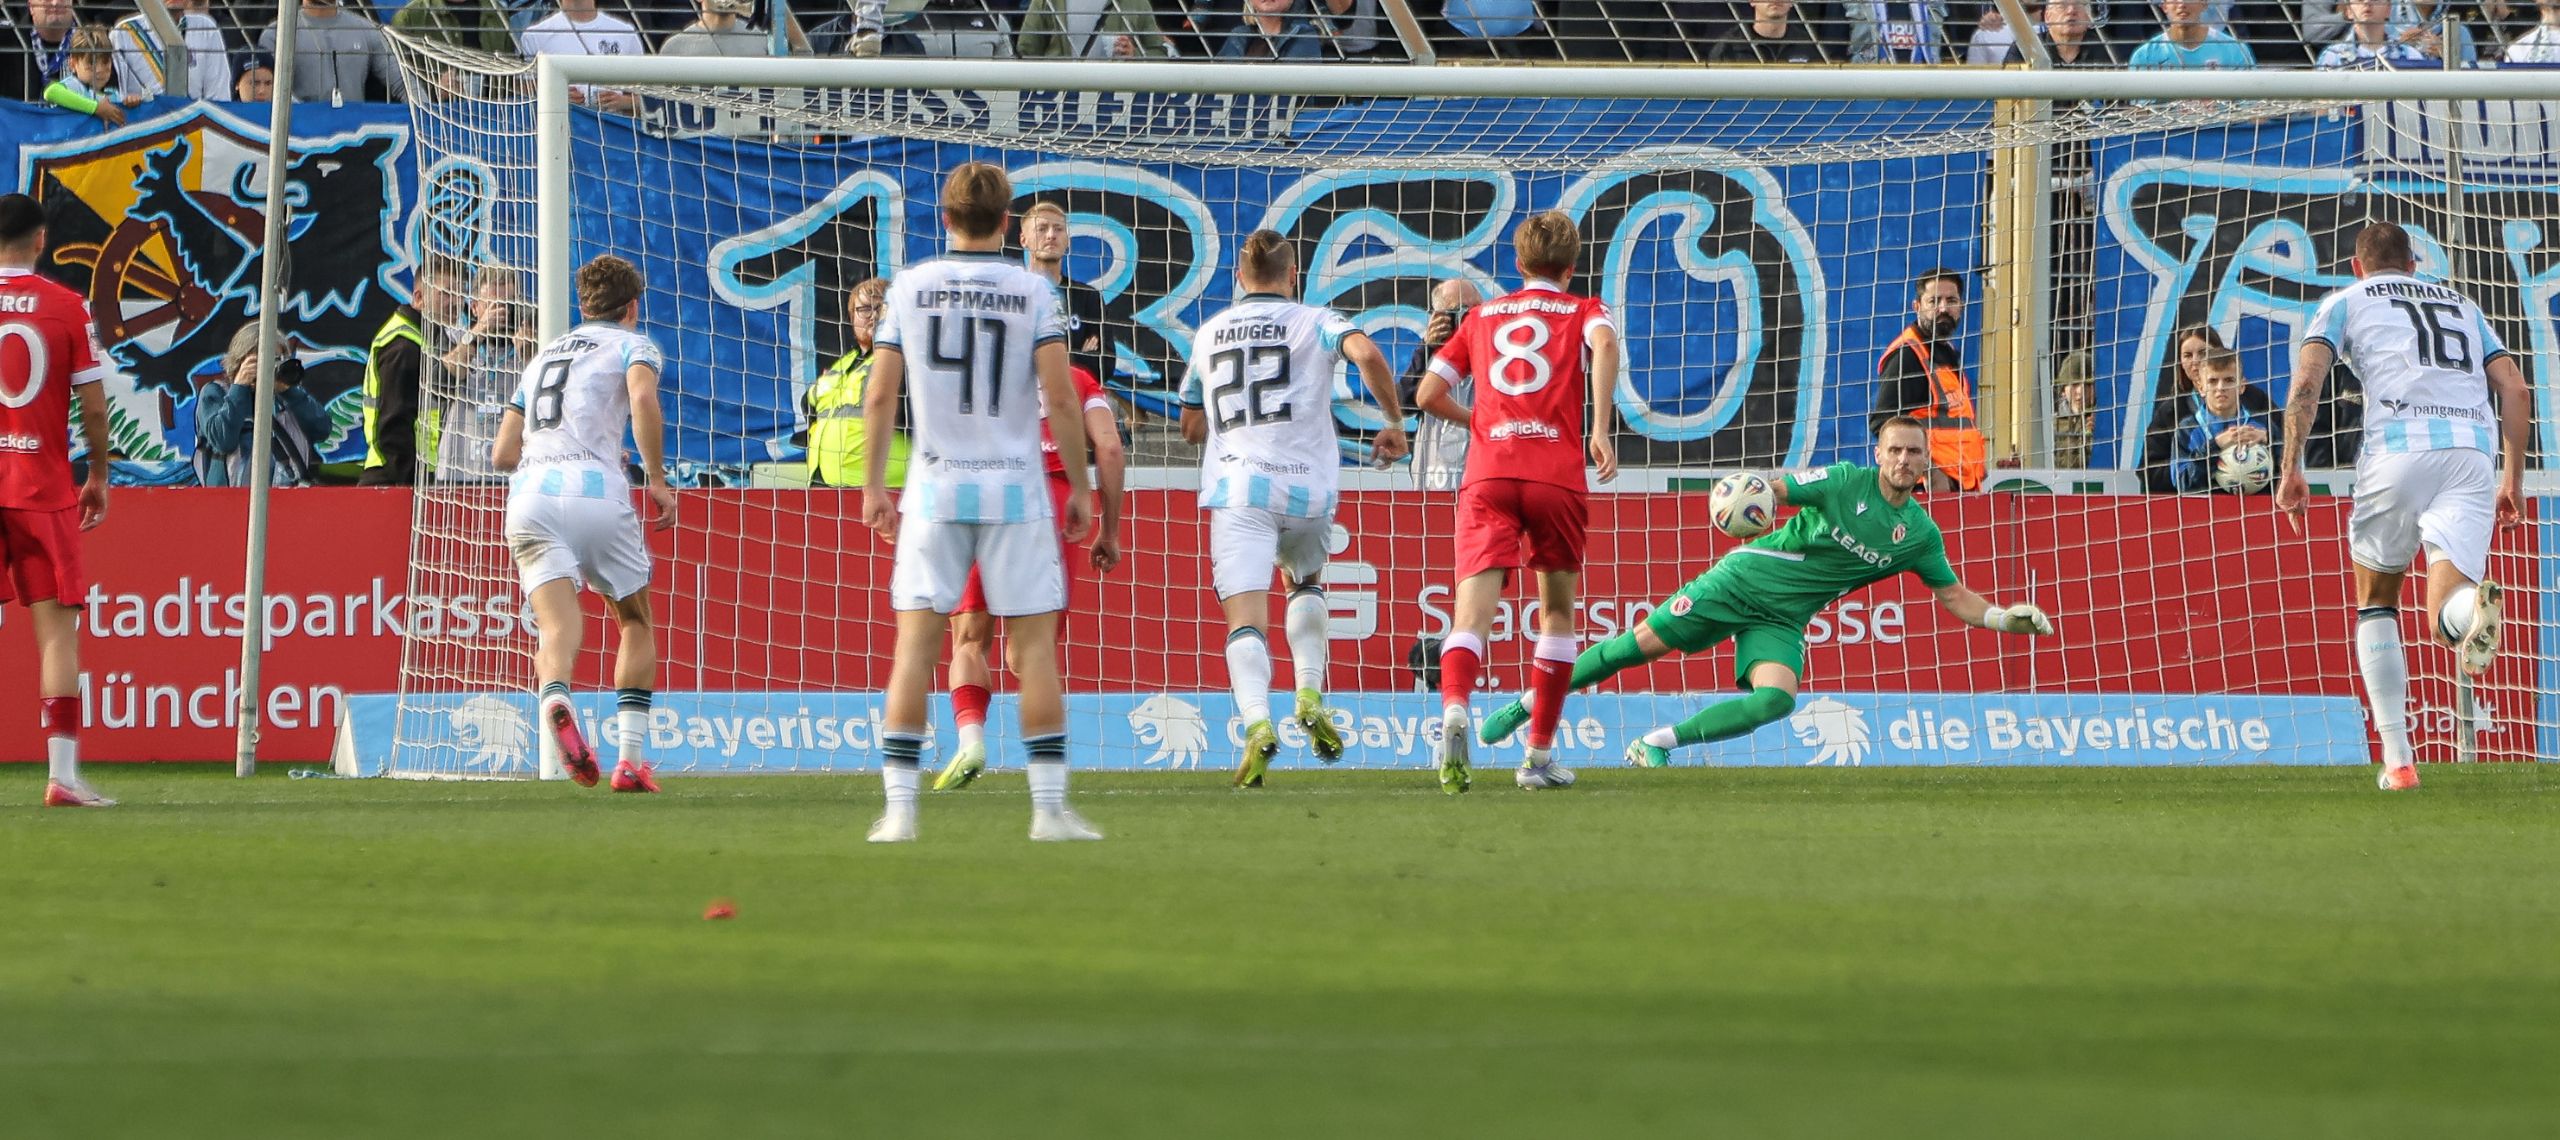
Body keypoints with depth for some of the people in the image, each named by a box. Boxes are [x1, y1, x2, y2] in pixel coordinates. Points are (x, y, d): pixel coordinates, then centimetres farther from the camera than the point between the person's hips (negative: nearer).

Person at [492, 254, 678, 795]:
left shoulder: (545, 354, 29)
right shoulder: (633, 344, 14)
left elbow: (504, 452, 27)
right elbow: (643, 399, -10)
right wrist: (656, 479, -3)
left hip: (529, 493, 3)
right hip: (595, 492, -3)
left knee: (557, 625, -12)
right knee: (635, 623, 16)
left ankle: (555, 695, -47)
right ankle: (630, 759, 6)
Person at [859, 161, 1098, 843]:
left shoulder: (910, 287, 2)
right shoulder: (1032, 292, -2)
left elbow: (880, 396, 3)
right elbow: (1061, 399, -6)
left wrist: (874, 487, 11)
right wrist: (1079, 488, 4)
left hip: (935, 487, 1)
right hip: (1015, 490, -1)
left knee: (916, 643, 1)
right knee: (1035, 643, 3)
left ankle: (899, 808, -4)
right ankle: (1050, 806, -1)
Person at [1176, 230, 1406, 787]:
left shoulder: (1209, 334, 18)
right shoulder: (1314, 322, 8)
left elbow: (1191, 427, 26)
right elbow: (1367, 354, -14)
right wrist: (1394, 423, -2)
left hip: (1236, 488, 0)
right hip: (1307, 485, 0)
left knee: (1246, 620, -9)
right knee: (1305, 584, 28)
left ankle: (1256, 720, -32)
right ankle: (1310, 694, 11)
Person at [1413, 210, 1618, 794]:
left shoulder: (1482, 317, 22)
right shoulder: (1582, 311, 15)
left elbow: (1428, 395, 18)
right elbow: (1604, 342, -10)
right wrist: (1601, 429, -12)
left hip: (1487, 476, 1)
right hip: (1557, 476, -1)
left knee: (1473, 613, -12)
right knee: (1557, 611, 19)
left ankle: (1454, 708, -43)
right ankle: (1540, 756, 19)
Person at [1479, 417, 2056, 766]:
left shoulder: (1921, 531, 4)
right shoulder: (1846, 481, -8)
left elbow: (1957, 599, 13)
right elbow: (1770, 490, -13)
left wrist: (2004, 617, -3)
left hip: (1782, 620, 3)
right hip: (1745, 578, -3)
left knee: (1776, 699, -25)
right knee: (1644, 643, -9)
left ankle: (1655, 744, -11)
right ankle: (1527, 705, 6)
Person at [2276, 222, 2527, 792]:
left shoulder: (2346, 301, 20)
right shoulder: (2461, 305, 29)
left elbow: (2306, 382, 4)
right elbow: (2515, 389, 20)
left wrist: (2292, 468, 3)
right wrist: (2513, 478, 23)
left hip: (2398, 446, -2)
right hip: (2472, 454, 2)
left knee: (2376, 602, 18)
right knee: (2447, 611, -8)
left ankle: (2397, 758, 8)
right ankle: (2477, 603, -49)